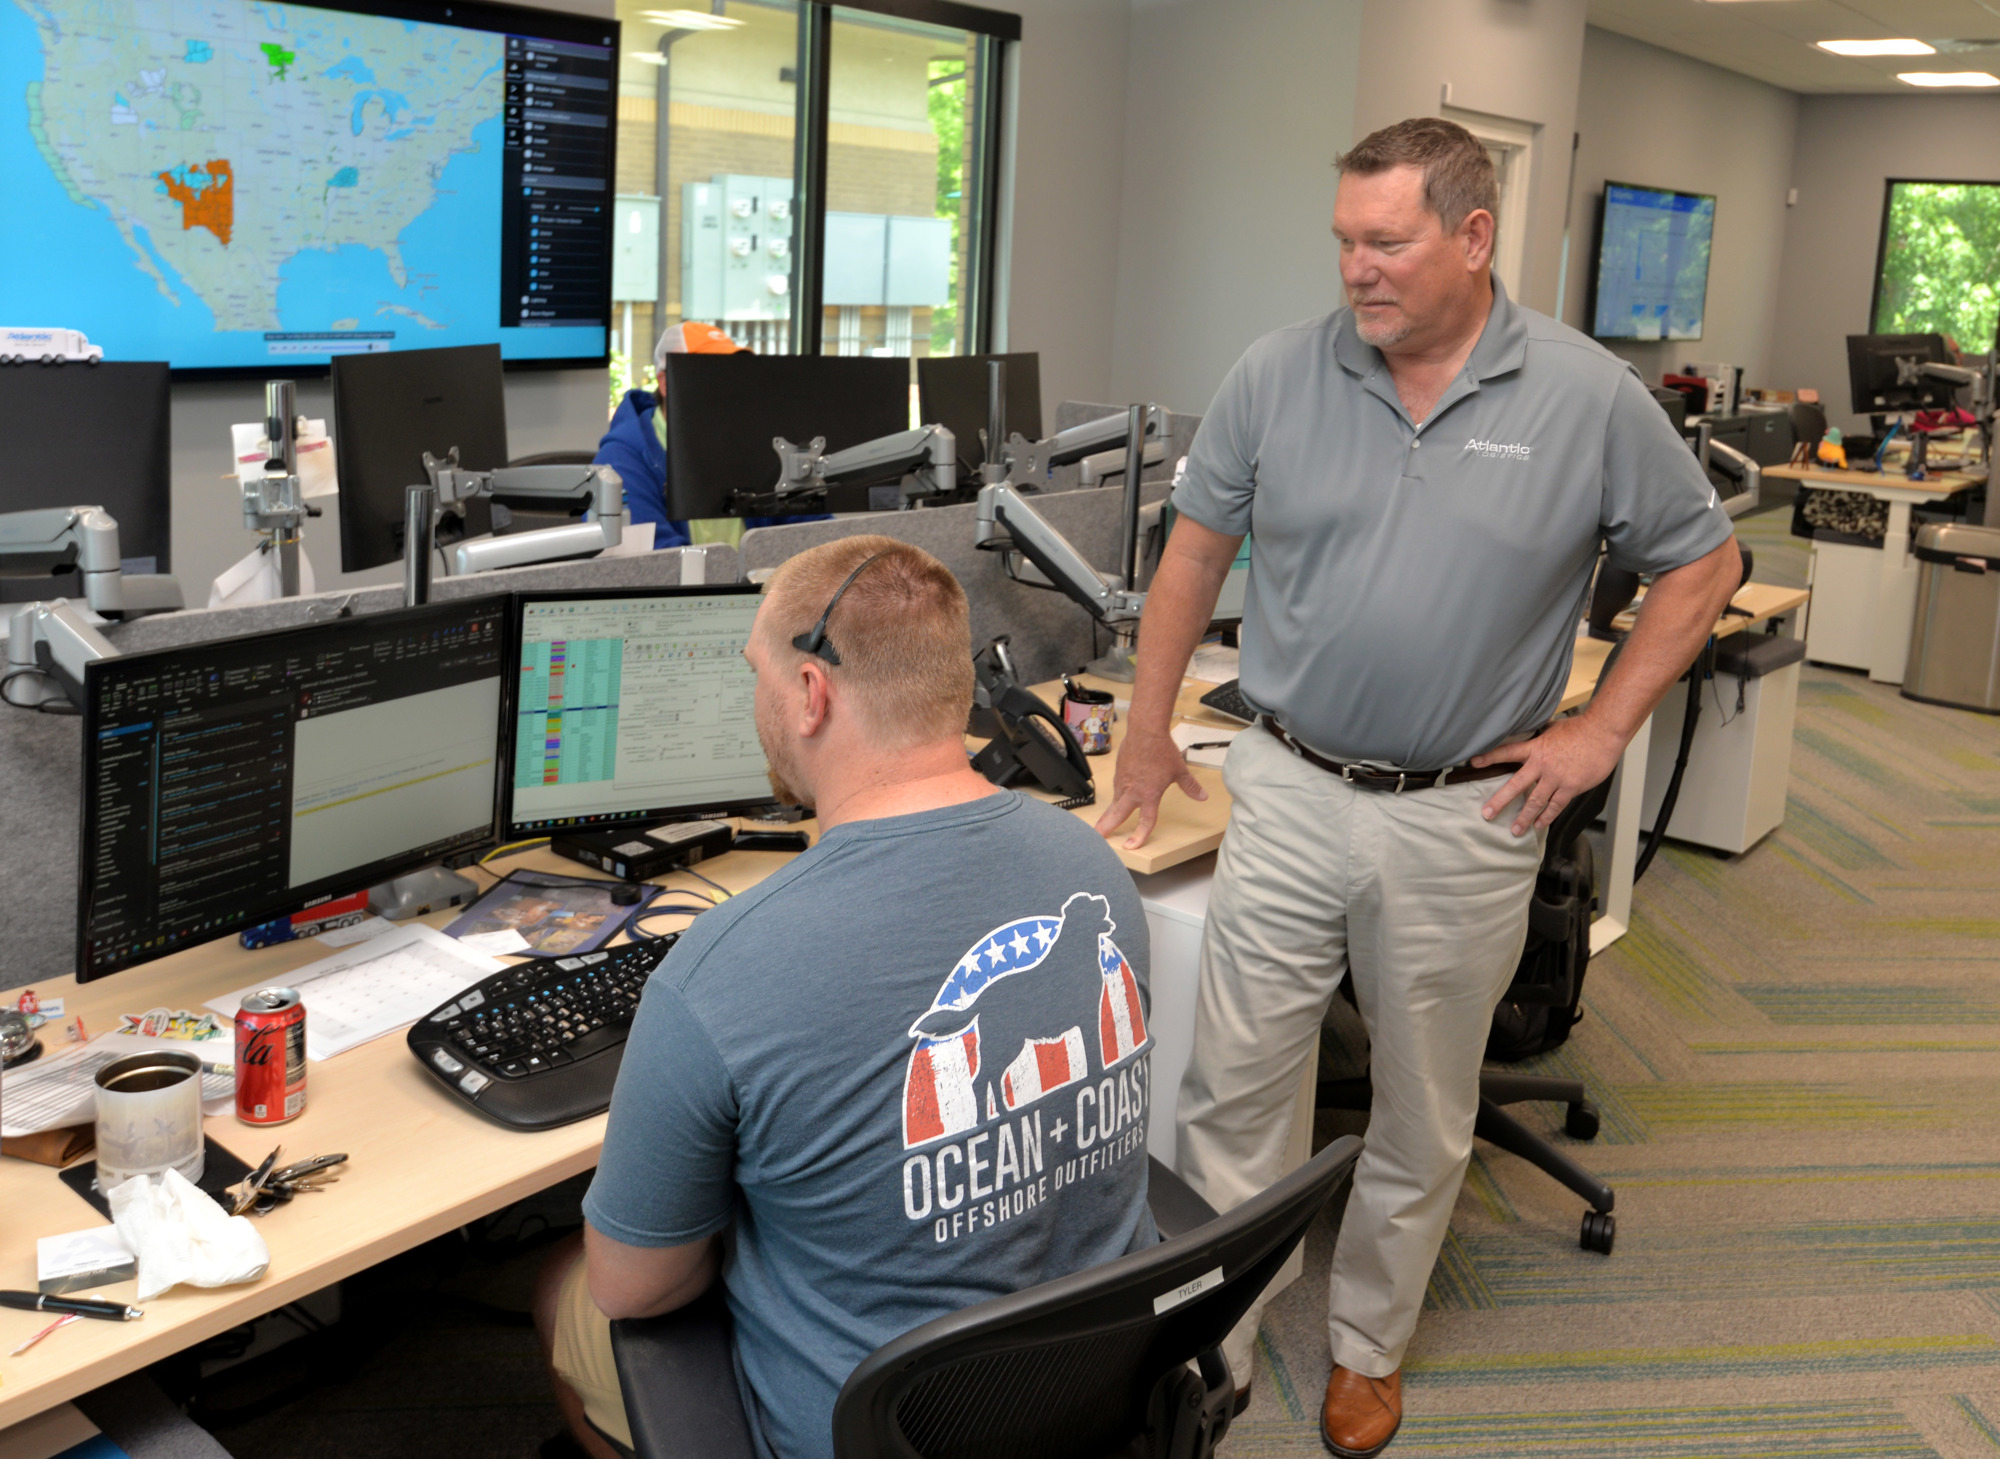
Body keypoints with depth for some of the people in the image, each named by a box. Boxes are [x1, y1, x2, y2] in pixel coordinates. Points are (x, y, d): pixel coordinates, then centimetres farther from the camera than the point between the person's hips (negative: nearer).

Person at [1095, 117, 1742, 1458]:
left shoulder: (1590, 398, -6)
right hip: (1290, 793, 1)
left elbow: (1702, 565, 5)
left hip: (1465, 820, 0)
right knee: (1231, 1091, 6)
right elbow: (1198, 551, 8)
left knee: (1424, 1117, 15)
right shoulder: (1279, 375, -3)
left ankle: (1369, 1349, 37)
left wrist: (1602, 729, -2)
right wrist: (1148, 732, 8)